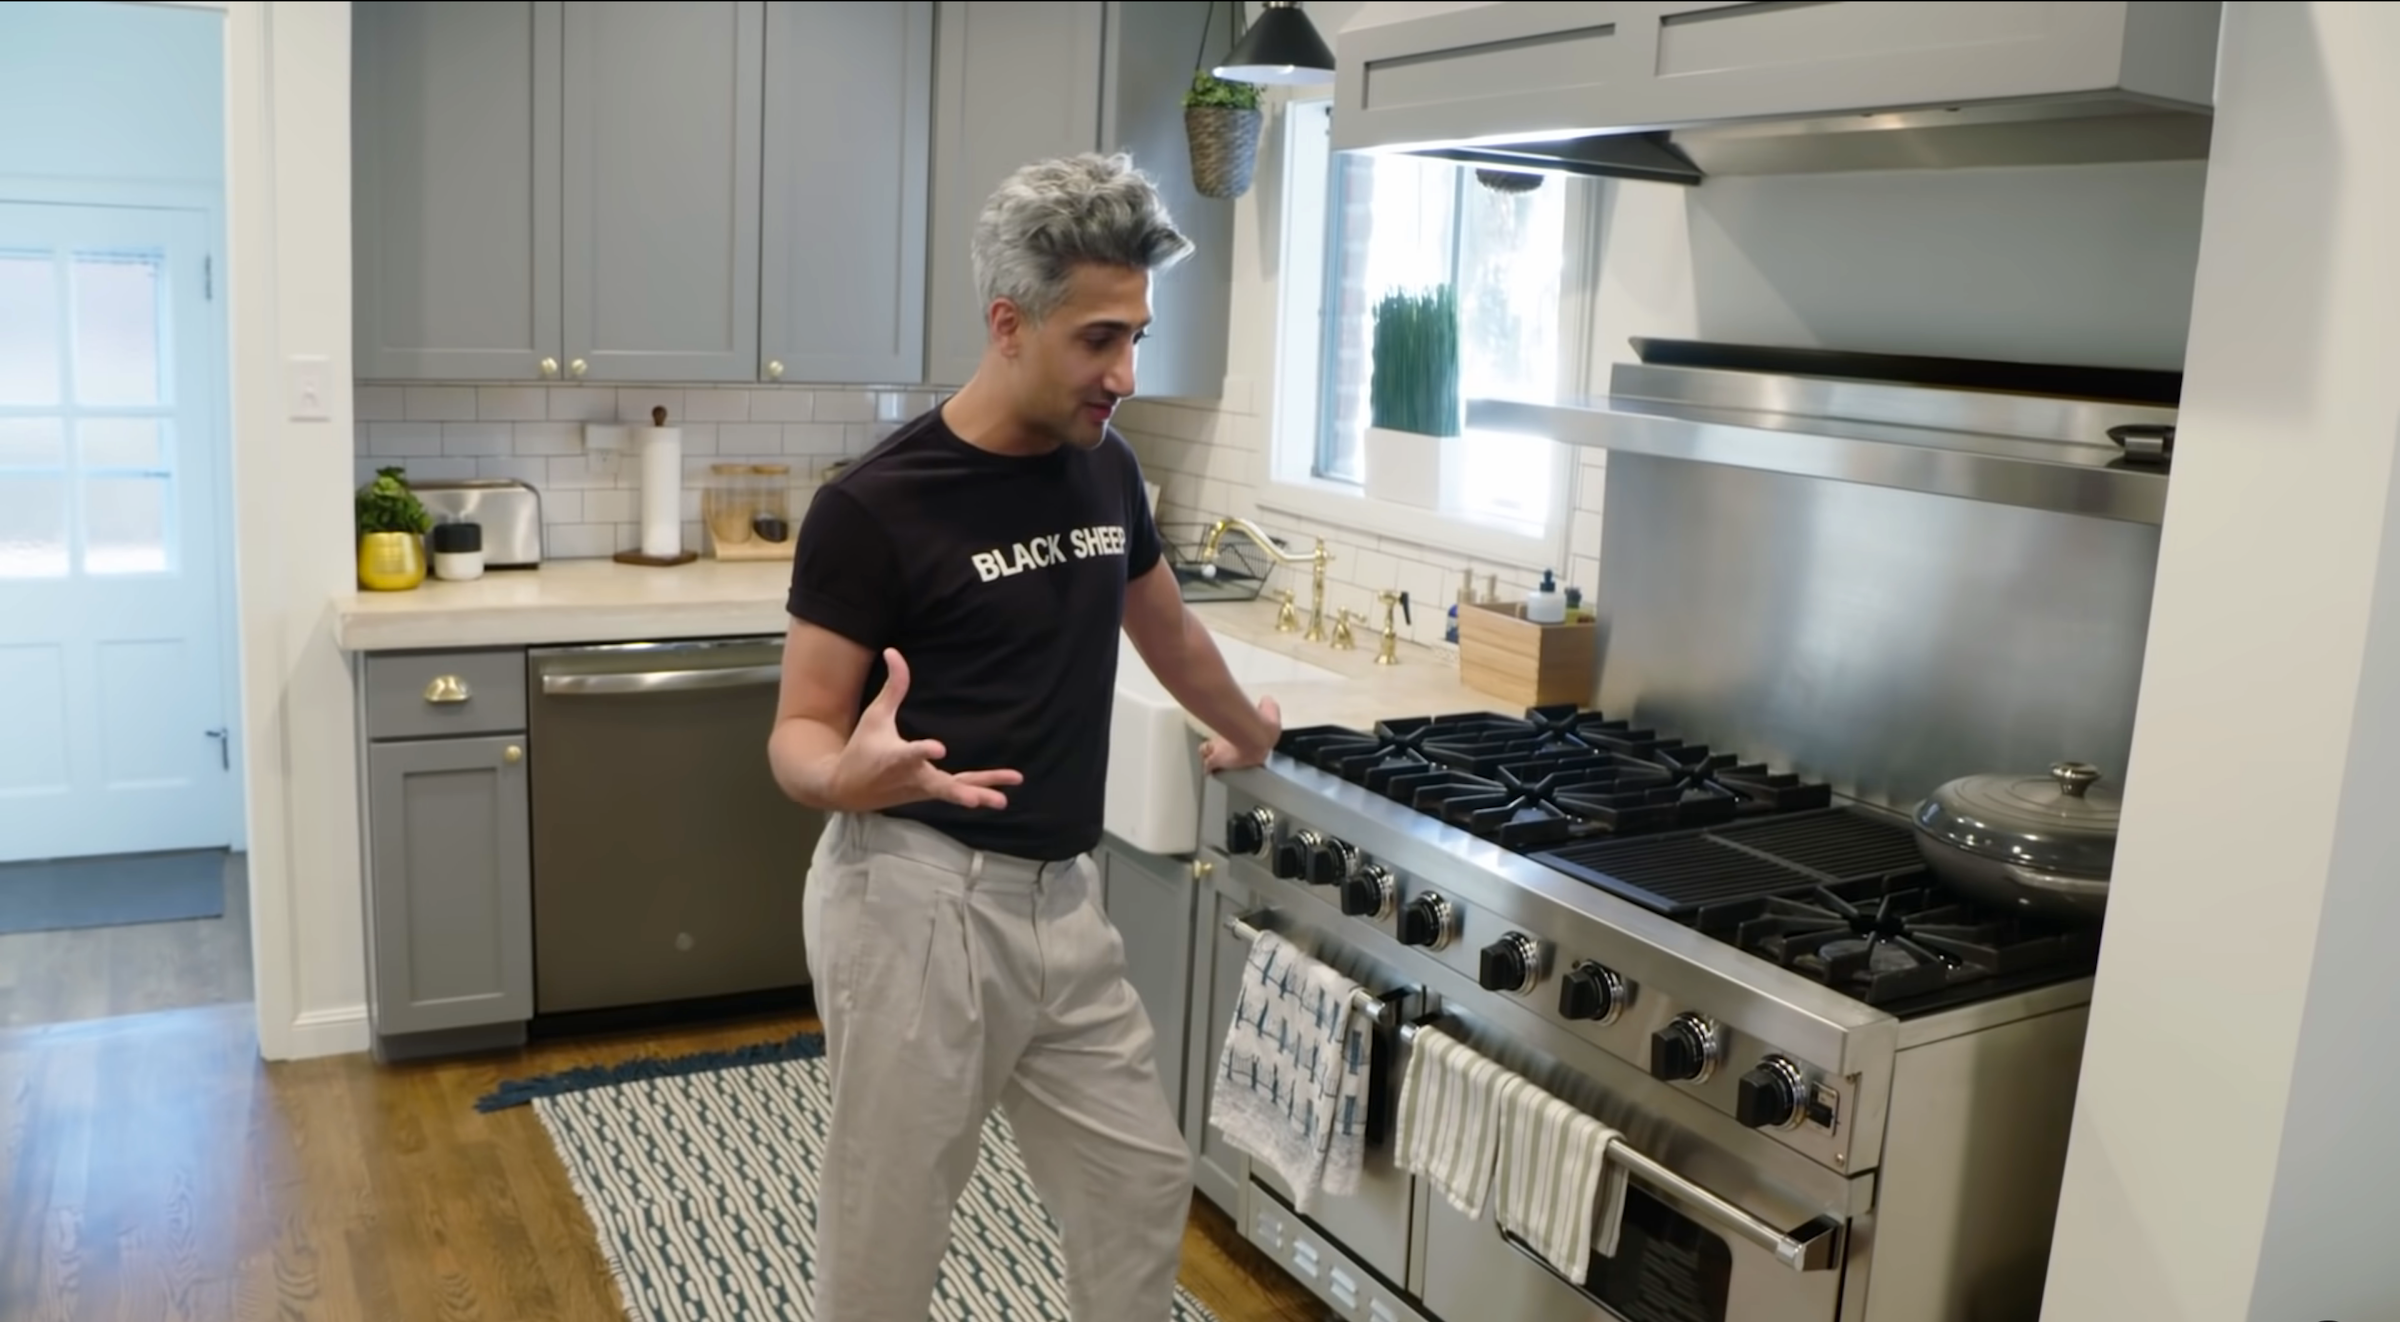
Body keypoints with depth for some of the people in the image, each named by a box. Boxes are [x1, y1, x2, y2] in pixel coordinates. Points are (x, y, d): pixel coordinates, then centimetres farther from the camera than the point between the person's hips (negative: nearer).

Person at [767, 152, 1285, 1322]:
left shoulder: (1106, 469, 4)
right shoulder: (874, 508, -16)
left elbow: (1165, 628, 23)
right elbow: (800, 731, -12)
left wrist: (1243, 729, 37)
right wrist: (846, 776, -35)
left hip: (1061, 898, 7)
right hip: (918, 903, -6)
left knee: (1142, 1187, 16)